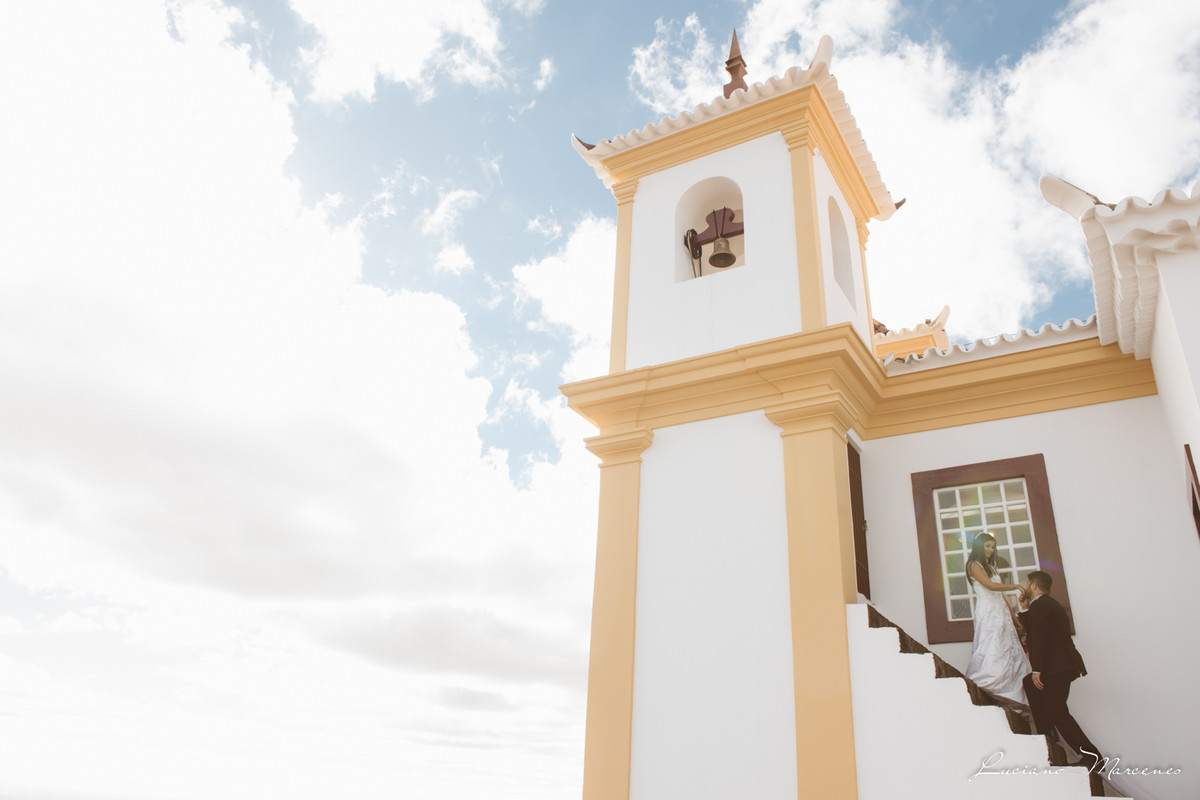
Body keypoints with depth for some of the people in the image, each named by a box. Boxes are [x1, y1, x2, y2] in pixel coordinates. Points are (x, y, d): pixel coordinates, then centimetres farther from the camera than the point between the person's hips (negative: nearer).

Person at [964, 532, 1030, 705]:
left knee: (1010, 651, 0)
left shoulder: (991, 567, 22)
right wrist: (1015, 586, -9)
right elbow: (990, 585, -15)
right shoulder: (974, 565, -2)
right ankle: (975, 689, -10)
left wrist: (1013, 617, 17)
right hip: (987, 614, -8)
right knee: (991, 653, -14)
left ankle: (1014, 700, 0)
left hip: (1001, 613, 8)